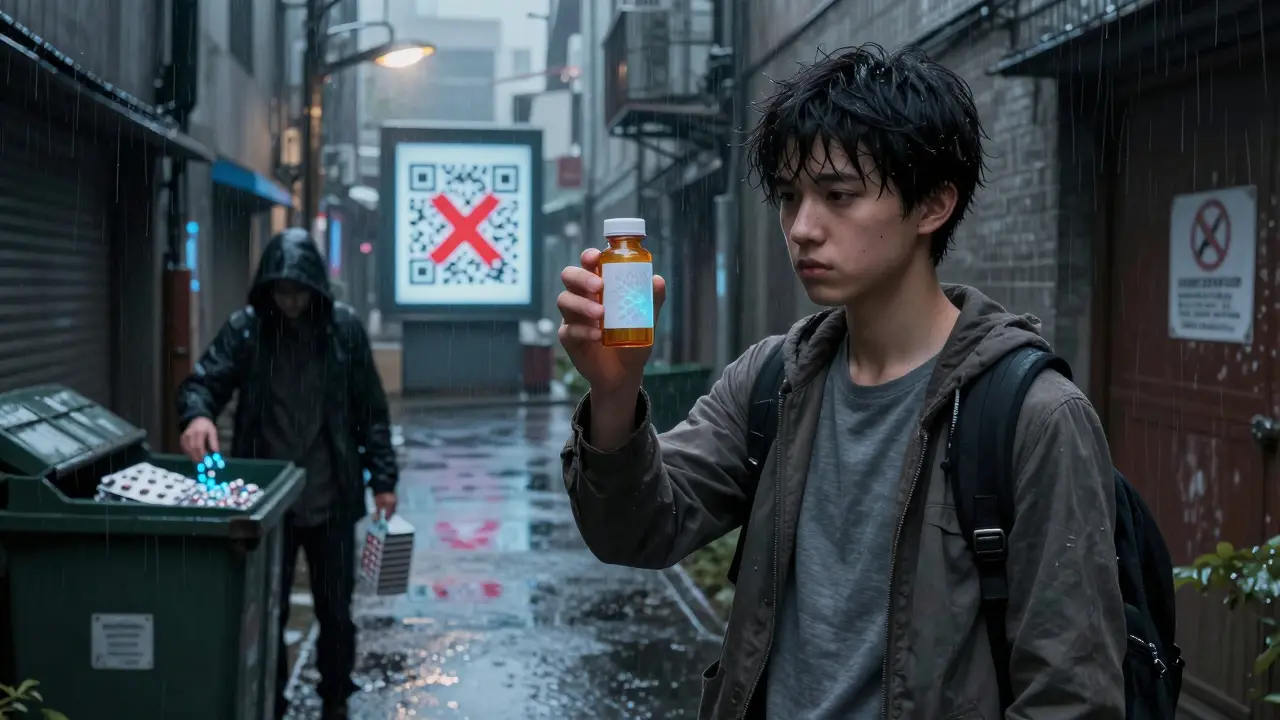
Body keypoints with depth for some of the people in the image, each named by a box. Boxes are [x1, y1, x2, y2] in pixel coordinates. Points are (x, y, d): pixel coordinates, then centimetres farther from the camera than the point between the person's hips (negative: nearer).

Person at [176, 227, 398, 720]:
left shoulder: (345, 328, -3)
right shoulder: (245, 328, -4)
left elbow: (371, 411, 3)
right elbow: (203, 381, -10)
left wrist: (383, 478, 1)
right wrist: (198, 414, -34)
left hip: (331, 502, 0)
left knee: (335, 611, 12)